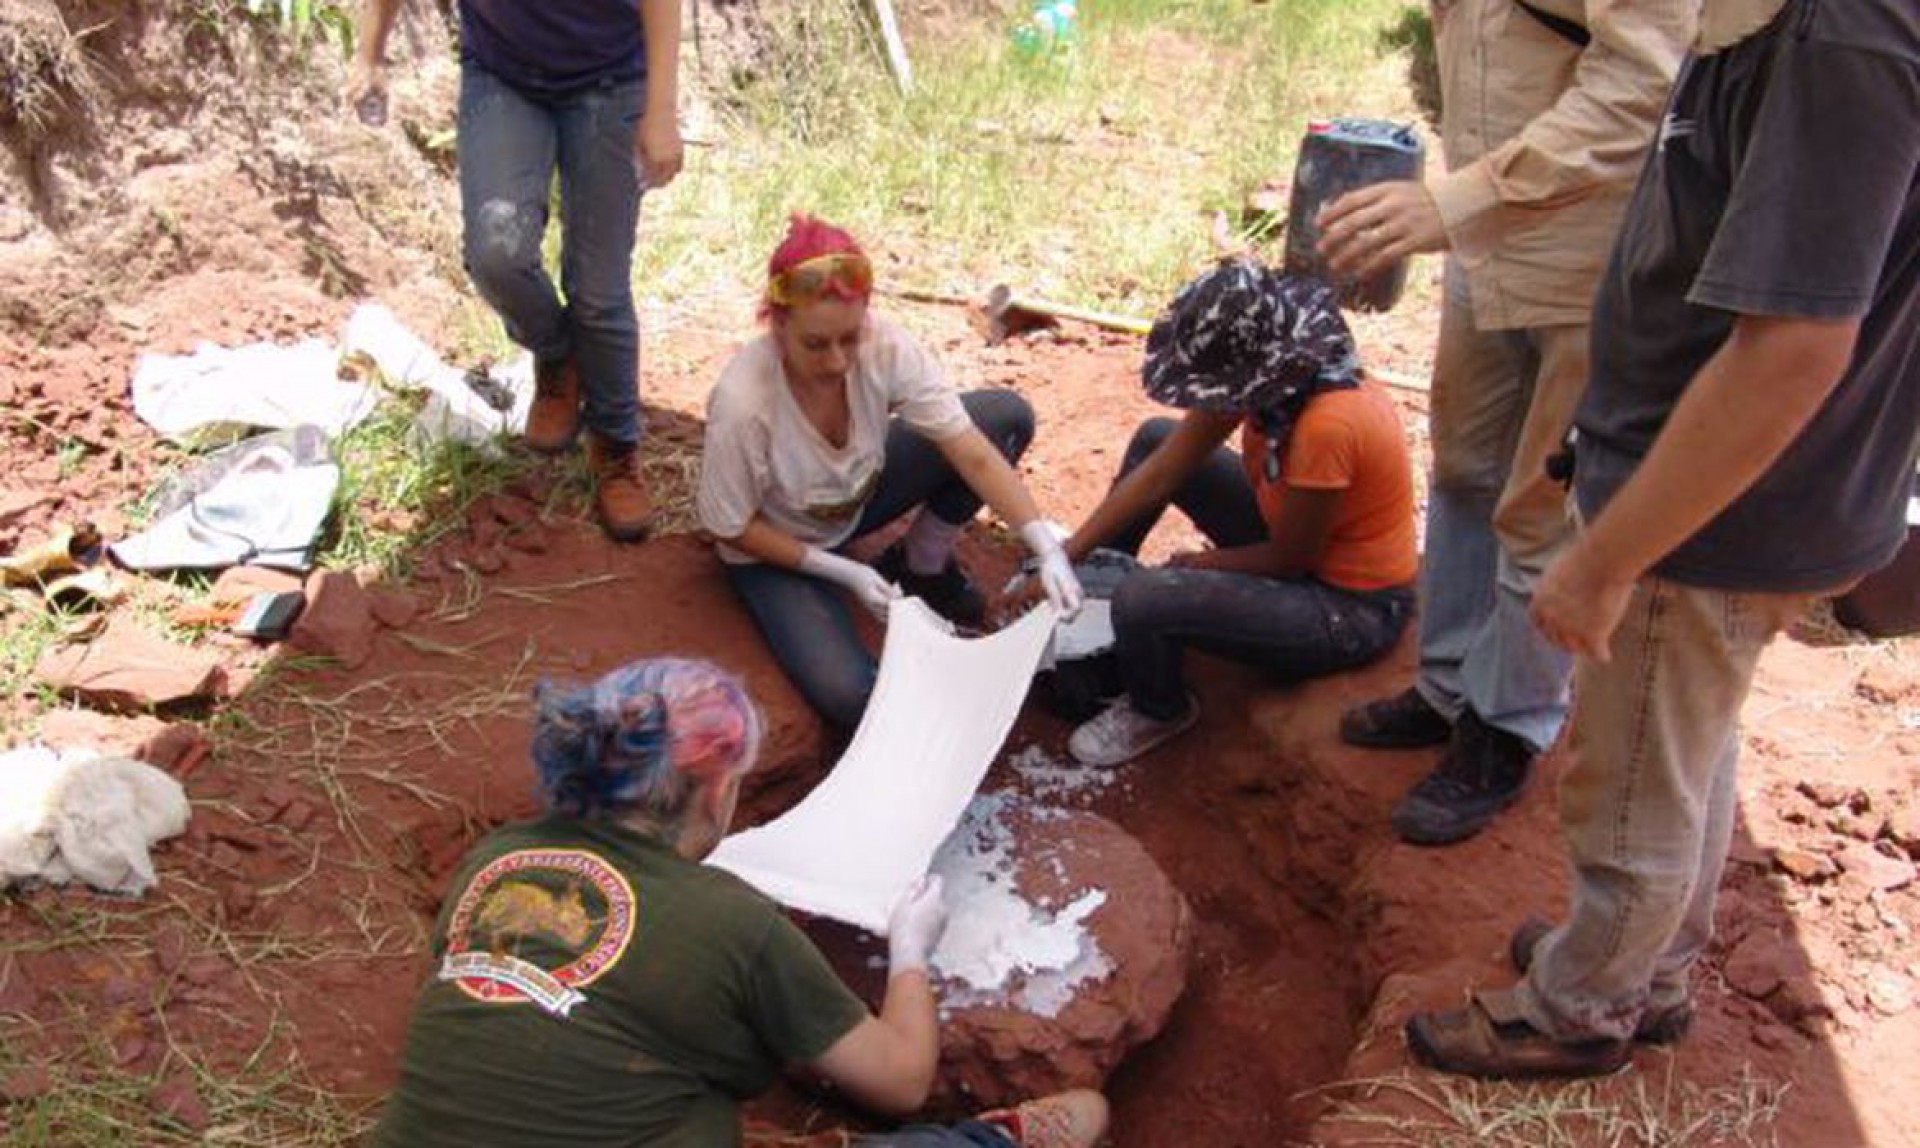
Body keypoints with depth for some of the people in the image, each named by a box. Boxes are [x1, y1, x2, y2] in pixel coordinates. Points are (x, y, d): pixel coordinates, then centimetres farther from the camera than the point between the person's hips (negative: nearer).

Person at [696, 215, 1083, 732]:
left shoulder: (884, 347, -28)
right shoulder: (741, 405, -36)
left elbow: (973, 454, -26)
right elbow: (732, 529, -20)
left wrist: (1047, 548, -38)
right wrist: (844, 572, -23)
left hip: (858, 491, 4)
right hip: (775, 547, -4)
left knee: (1007, 416, -13)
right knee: (849, 696, -26)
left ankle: (923, 567, 8)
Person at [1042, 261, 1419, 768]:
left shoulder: (1327, 425, -35)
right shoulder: (1269, 373, -11)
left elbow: (1291, 560, -22)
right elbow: (1161, 474, -7)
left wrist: (1196, 564, -6)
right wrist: (1066, 555, -9)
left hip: (1352, 609, -8)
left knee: (1143, 599, -27)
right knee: (1155, 440, 7)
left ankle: (1160, 711, 7)